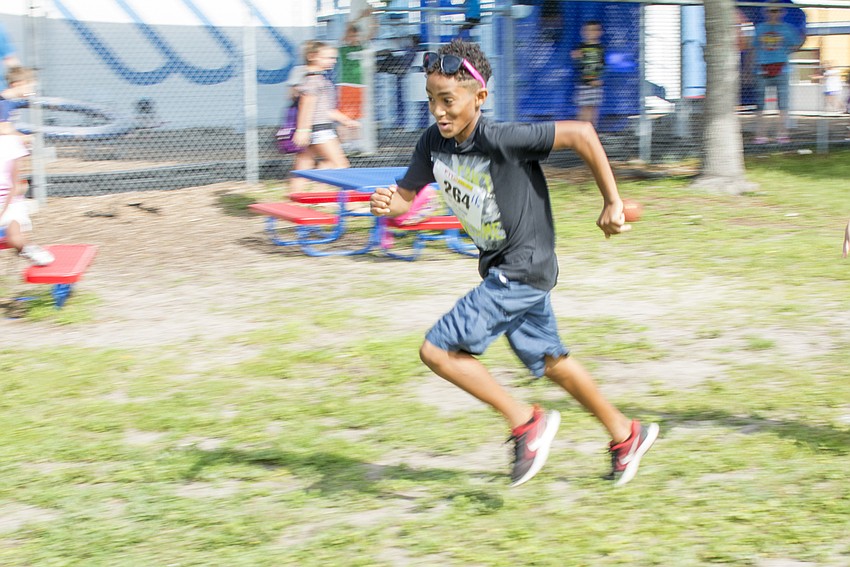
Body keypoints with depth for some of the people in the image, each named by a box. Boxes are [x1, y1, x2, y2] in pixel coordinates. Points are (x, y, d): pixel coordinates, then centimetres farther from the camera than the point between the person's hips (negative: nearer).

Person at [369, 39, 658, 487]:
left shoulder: (500, 139, -26)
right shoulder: (433, 143, -4)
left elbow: (581, 134, -25)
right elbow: (406, 194, 6)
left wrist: (612, 203, -20)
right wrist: (386, 202, -19)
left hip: (523, 269, -9)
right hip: (500, 269, 9)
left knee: (437, 350, -13)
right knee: (550, 362, 21)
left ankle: (526, 421, 0)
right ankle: (626, 435, 38)